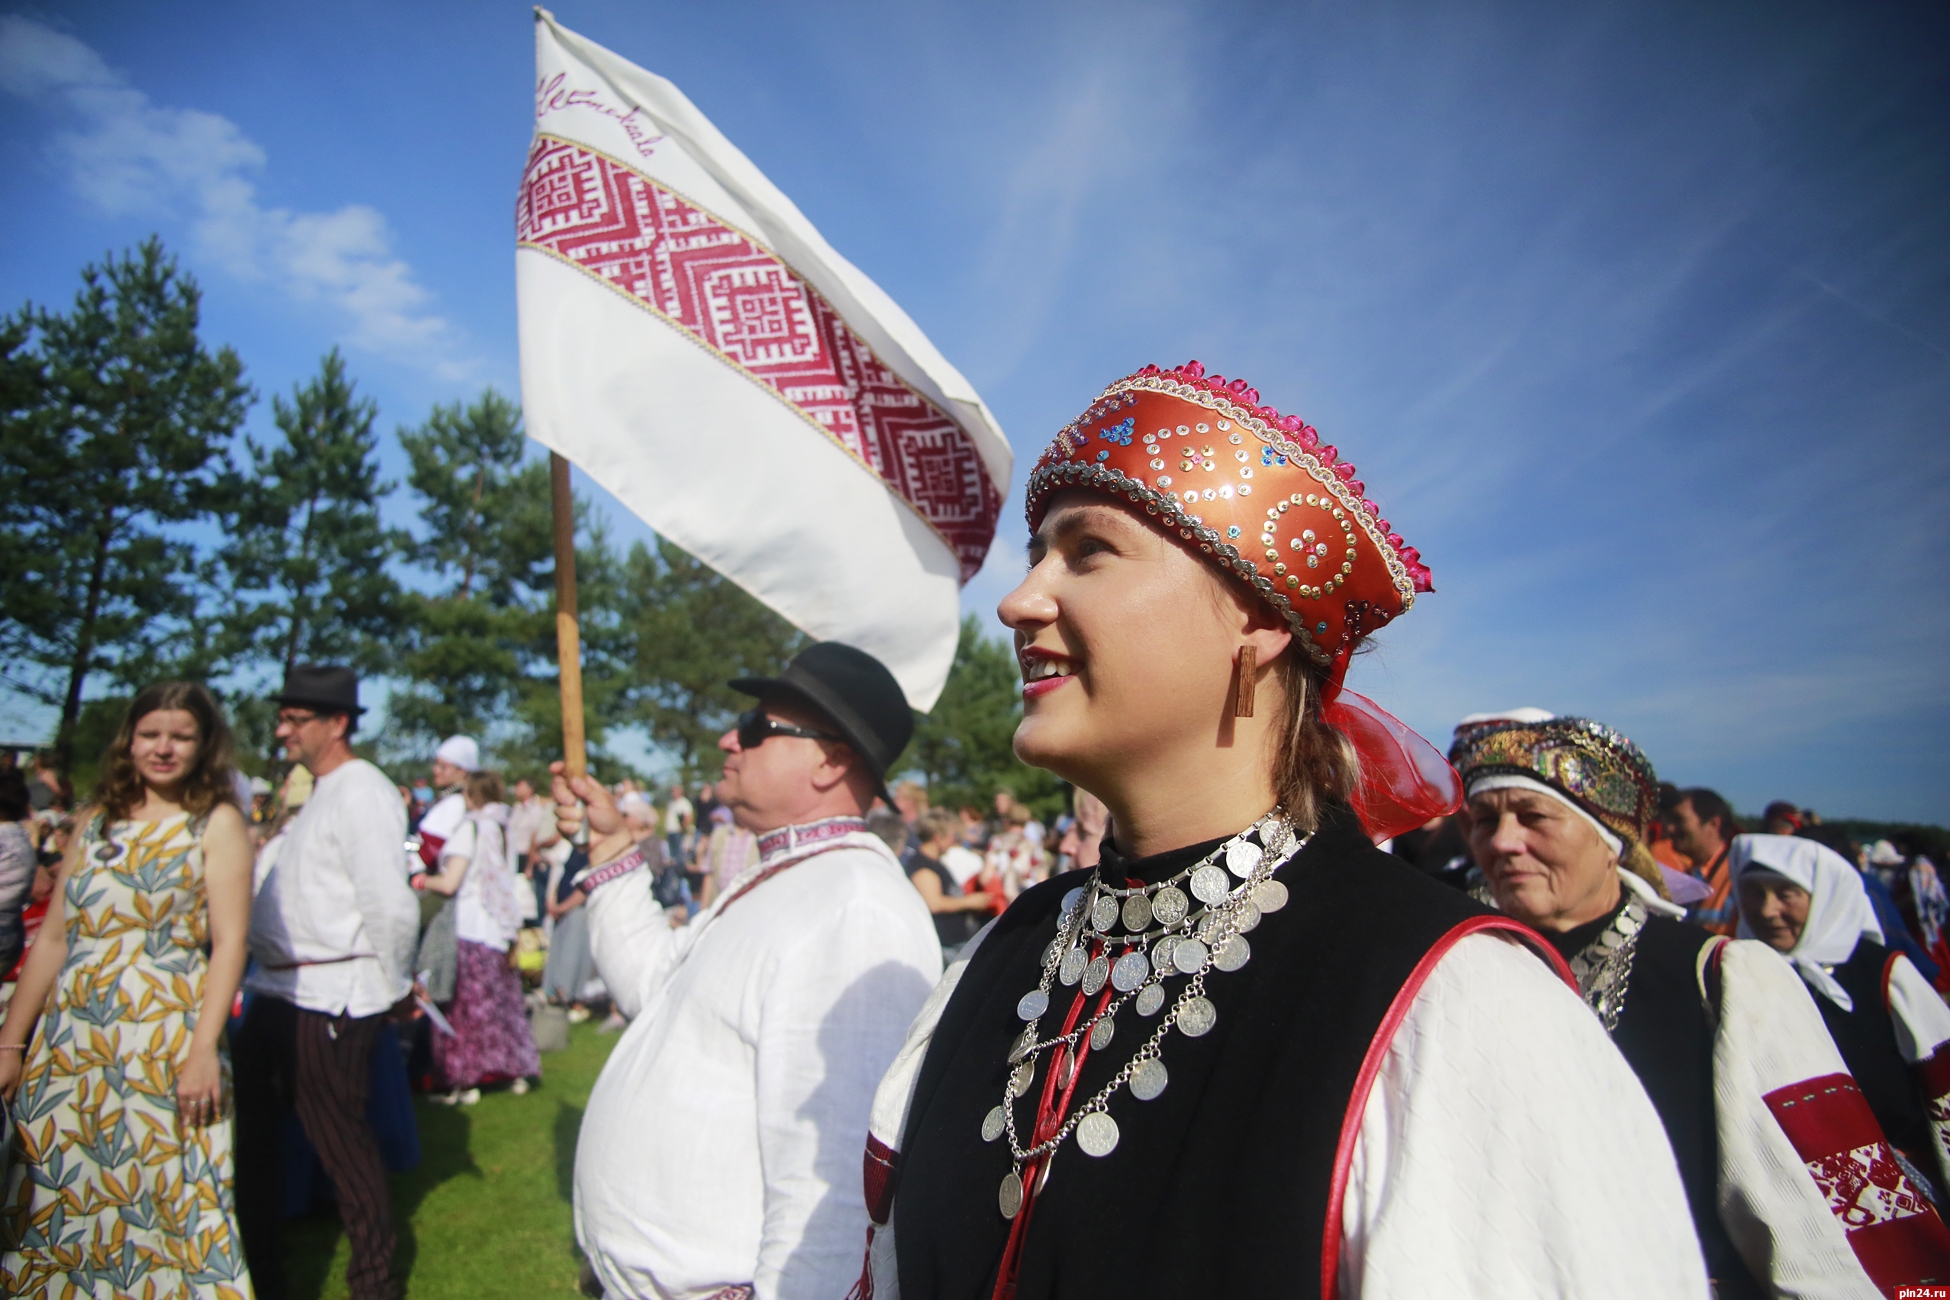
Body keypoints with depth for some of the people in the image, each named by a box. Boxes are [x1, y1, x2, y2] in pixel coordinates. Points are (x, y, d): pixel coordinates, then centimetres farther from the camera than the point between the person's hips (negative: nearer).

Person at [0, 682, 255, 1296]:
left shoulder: (217, 823, -3)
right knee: (51, 1203, 10)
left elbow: (229, 943, -9)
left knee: (163, 1201, 2)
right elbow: (52, 939, 12)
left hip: (164, 1043, -4)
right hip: (68, 1041, 5)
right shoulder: (97, 821, 10)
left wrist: (203, 1050, -16)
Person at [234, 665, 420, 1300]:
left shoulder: (362, 793, -19)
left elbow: (392, 907, -27)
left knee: (341, 1141, 3)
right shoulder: (317, 791, 13)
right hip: (277, 992, 10)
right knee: (253, 1128, 21)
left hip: (327, 1001, -10)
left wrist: (395, 989, -17)